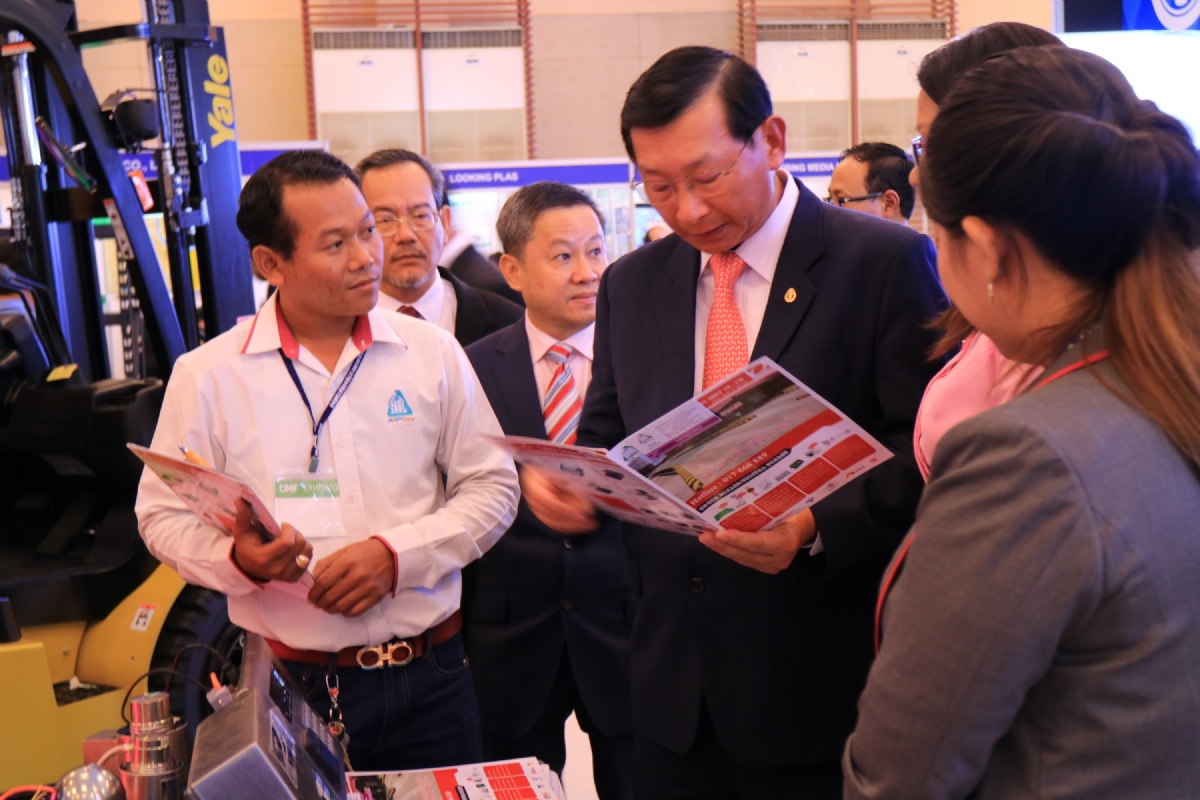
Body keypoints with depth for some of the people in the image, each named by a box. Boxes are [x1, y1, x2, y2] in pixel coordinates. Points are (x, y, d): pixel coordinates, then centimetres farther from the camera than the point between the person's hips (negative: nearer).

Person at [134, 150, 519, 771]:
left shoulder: (432, 354, 1)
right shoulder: (208, 375, -3)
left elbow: (491, 487, 3)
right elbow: (164, 515, 1)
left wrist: (396, 554, -12)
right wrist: (238, 558, -19)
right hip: (290, 683, -1)